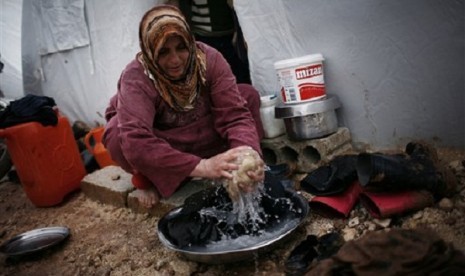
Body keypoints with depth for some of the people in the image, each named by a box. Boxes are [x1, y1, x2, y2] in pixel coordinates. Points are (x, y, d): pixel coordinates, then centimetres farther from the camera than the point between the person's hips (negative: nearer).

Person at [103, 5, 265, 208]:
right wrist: (202, 166, -54)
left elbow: (235, 114, -29)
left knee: (248, 95, -15)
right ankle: (147, 180, -7)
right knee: (118, 137, -36)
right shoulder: (135, 78, -31)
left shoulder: (209, 59, -22)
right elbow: (135, 142, -45)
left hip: (201, 136, 3)